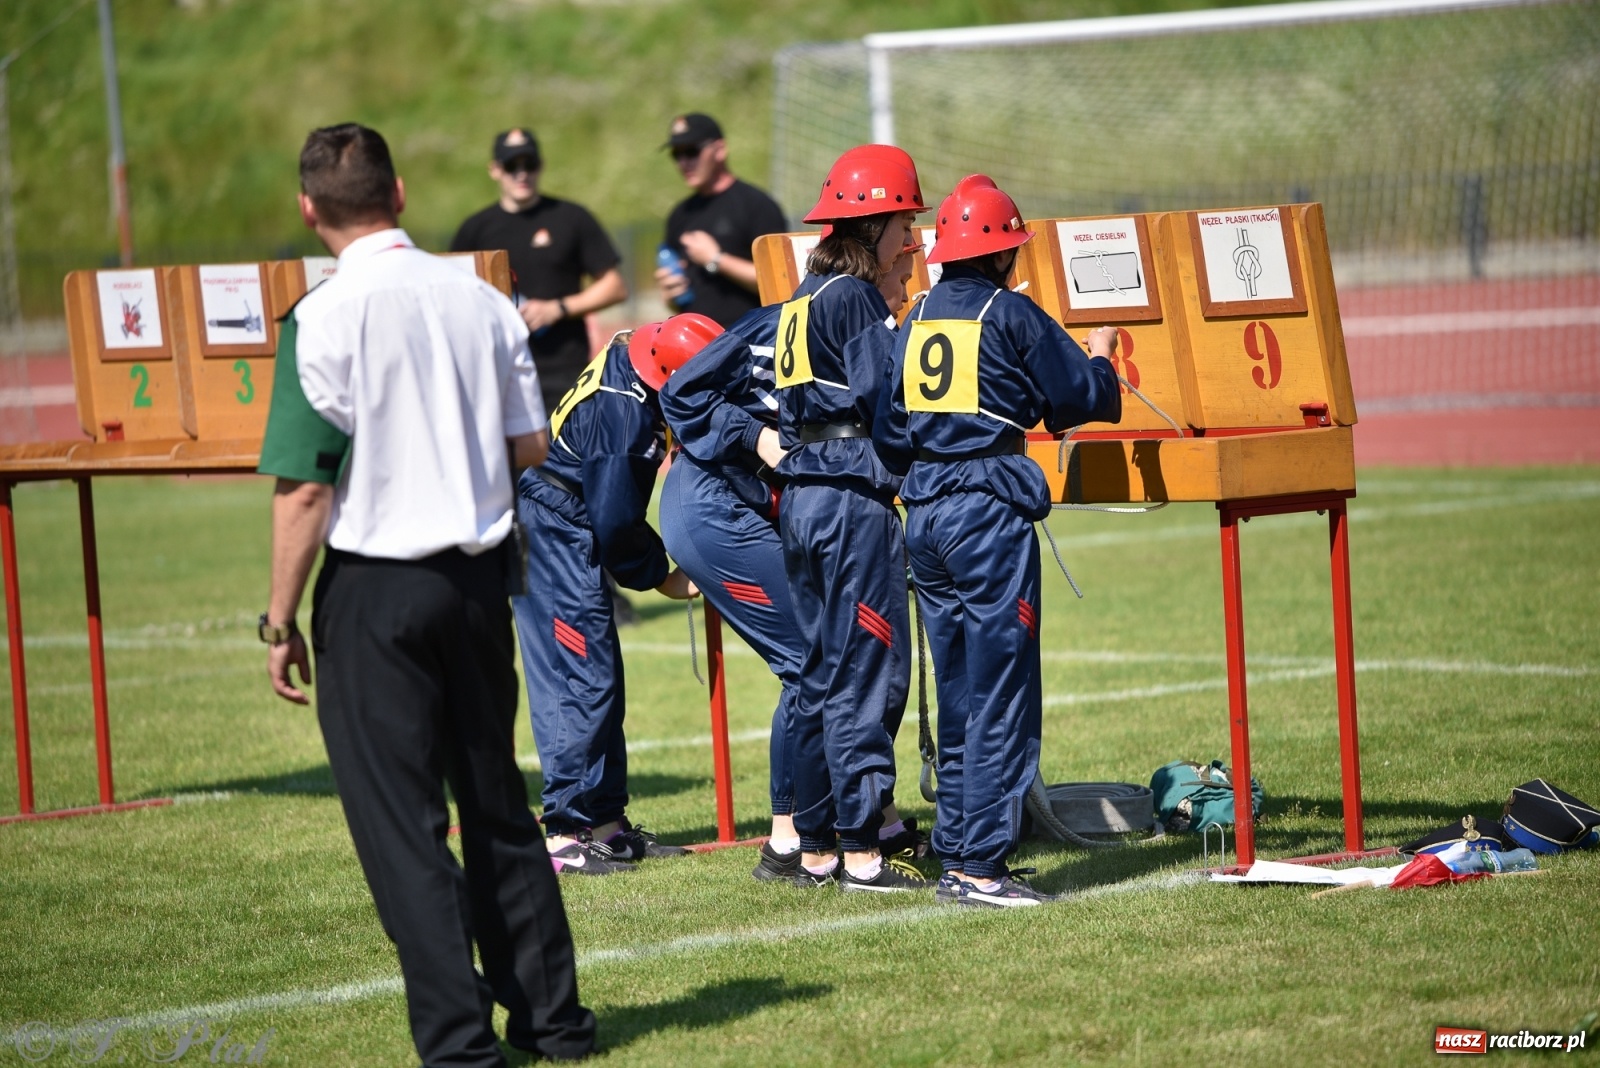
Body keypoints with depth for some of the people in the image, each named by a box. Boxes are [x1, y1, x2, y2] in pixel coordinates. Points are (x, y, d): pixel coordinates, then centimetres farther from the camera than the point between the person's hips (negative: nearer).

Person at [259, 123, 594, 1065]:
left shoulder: (325, 319, -14)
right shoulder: (484, 302, 1)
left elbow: (305, 491, -15)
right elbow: (534, 451, 7)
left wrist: (282, 620, -7)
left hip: (376, 586, -5)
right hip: (479, 573, 5)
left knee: (400, 823, 1)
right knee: (497, 803, 16)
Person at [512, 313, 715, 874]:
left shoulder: (630, 361, 1)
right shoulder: (623, 412, -26)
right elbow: (615, 522, -22)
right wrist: (662, 577, -6)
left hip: (558, 530, 10)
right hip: (556, 536, -10)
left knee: (600, 680, 12)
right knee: (584, 681, -9)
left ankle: (605, 820, 18)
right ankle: (567, 834, -8)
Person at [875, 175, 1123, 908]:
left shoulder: (915, 322, 10)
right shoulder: (1010, 314, -7)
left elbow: (888, 432, 10)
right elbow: (1079, 398, -1)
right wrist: (1099, 356, 19)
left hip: (925, 514, 7)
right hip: (990, 512, -7)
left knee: (957, 691, 14)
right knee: (1001, 692, -4)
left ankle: (954, 856, 16)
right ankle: (980, 866, -8)